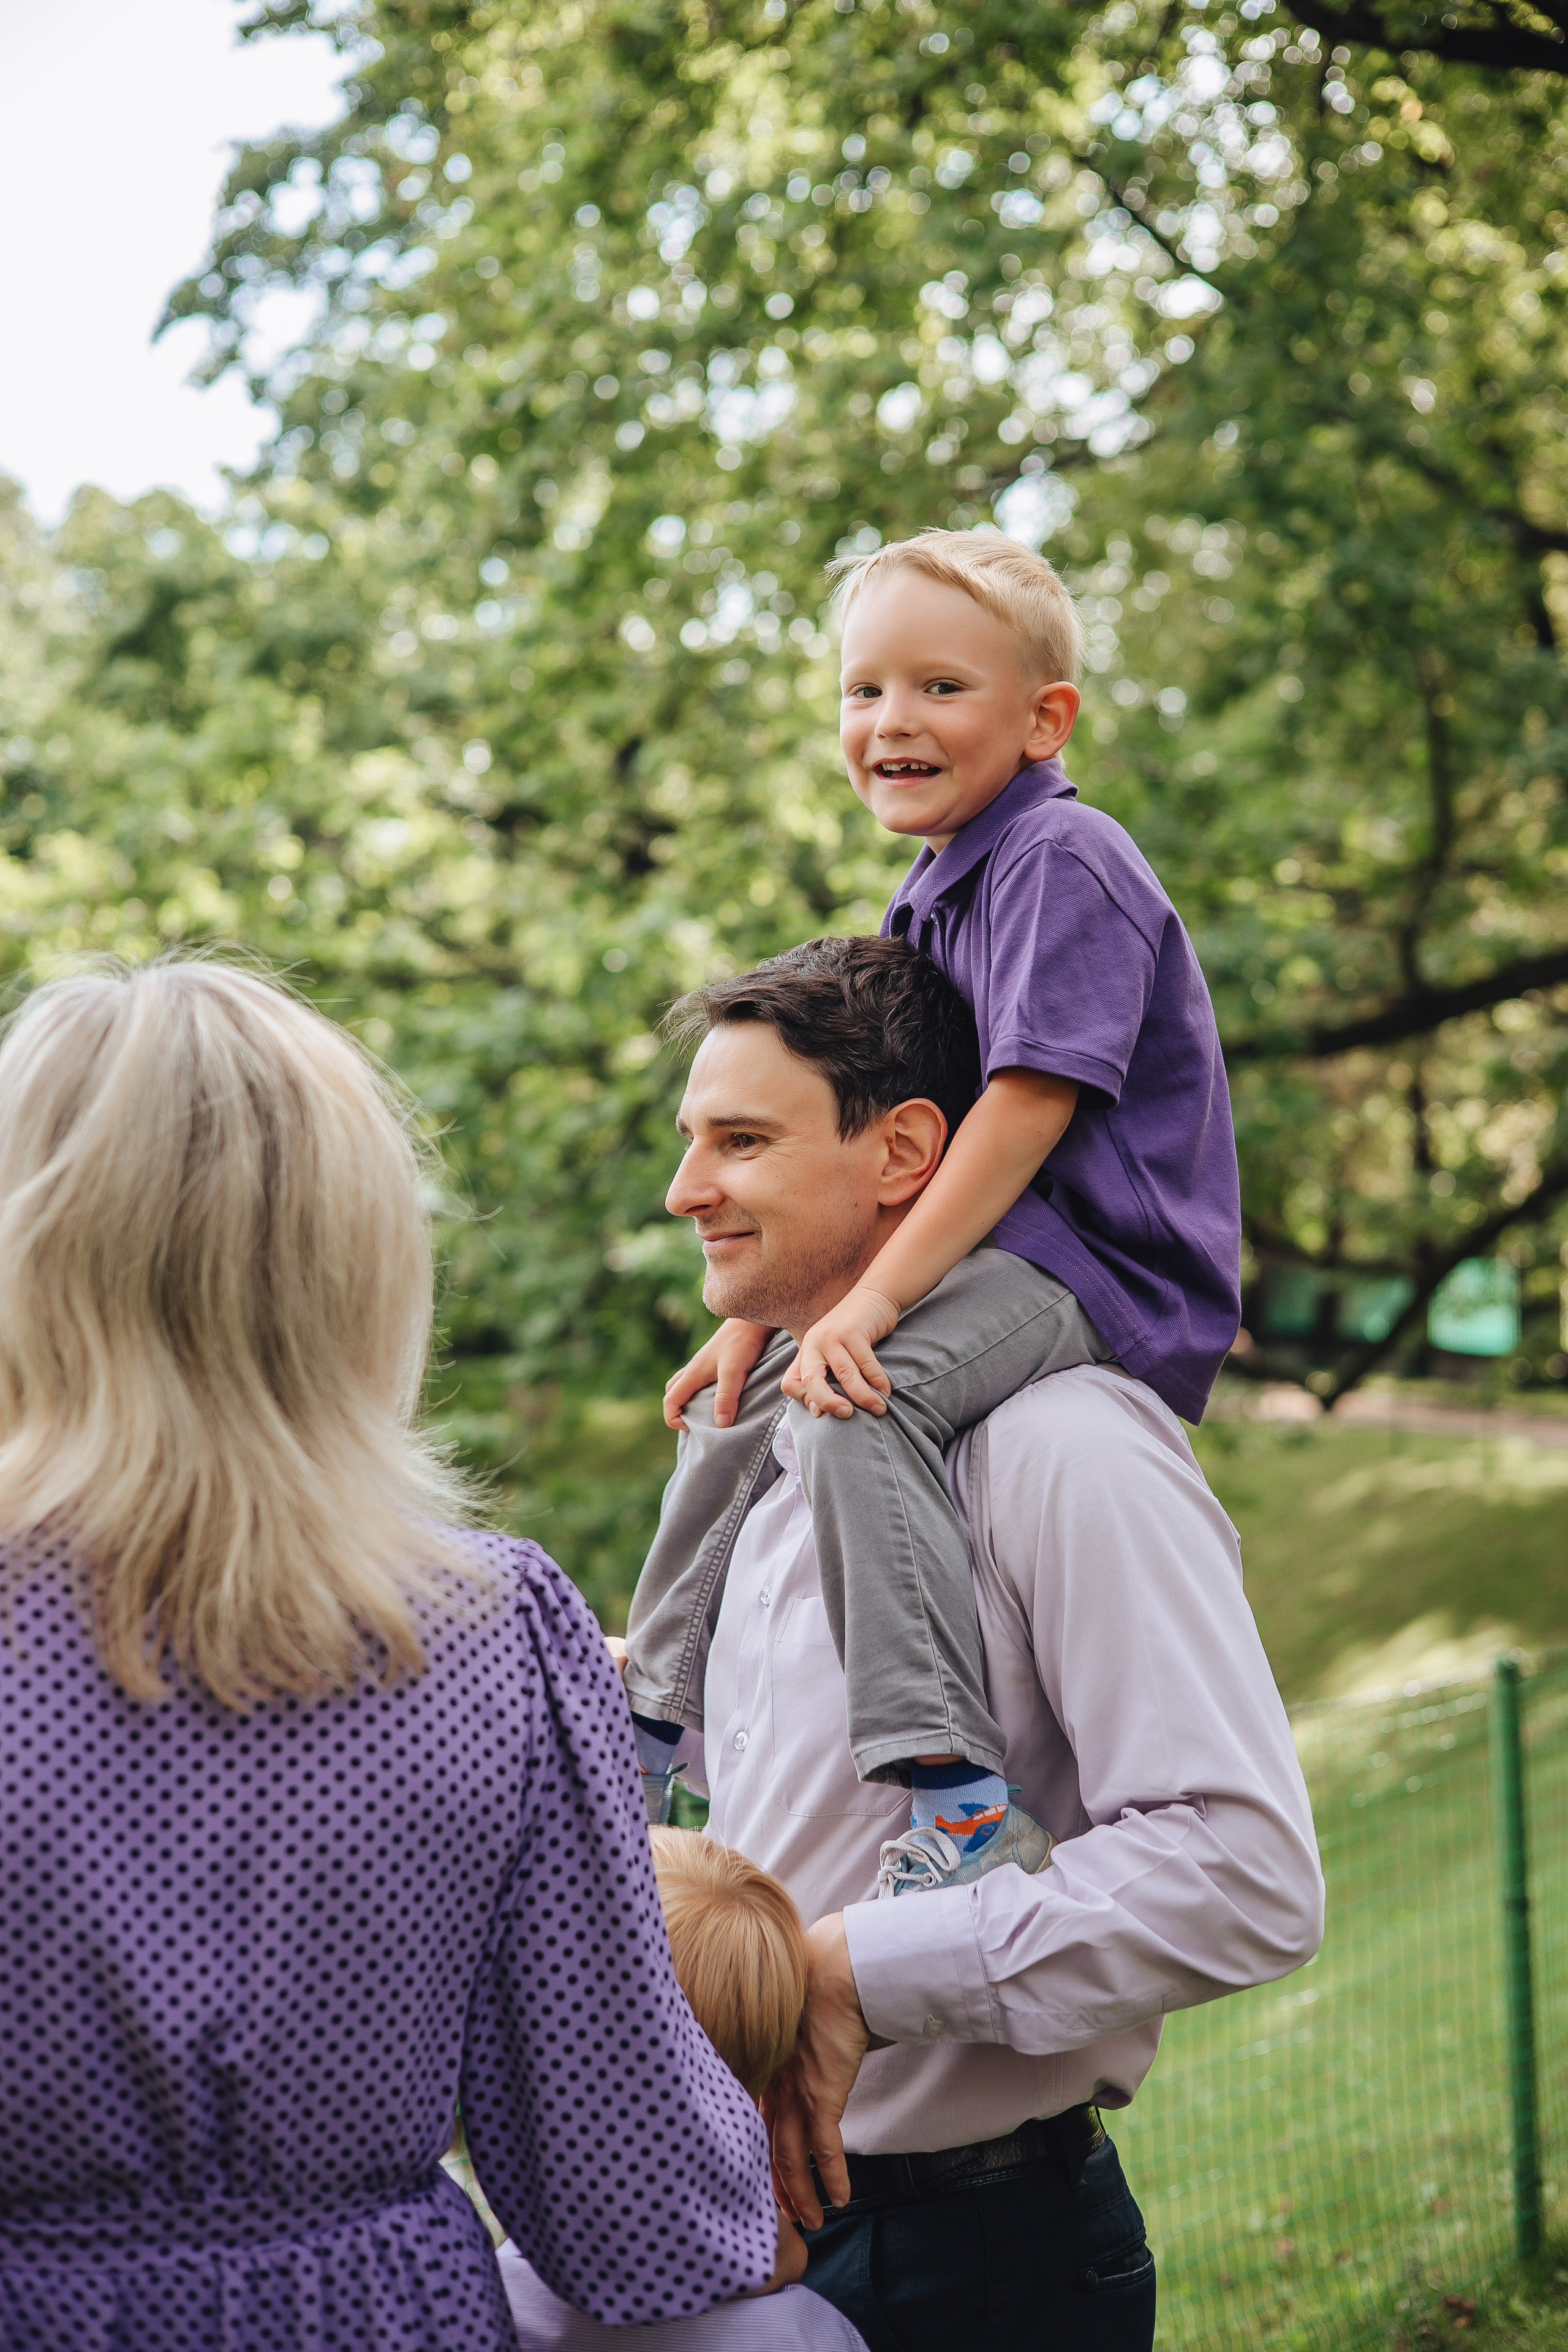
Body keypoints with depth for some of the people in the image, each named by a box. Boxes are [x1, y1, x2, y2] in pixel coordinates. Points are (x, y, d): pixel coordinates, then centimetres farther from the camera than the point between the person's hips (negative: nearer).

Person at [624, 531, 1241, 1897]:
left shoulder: (1063, 862, -14)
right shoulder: (940, 891, 16)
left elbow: (1027, 1109, -23)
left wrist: (873, 1298, -24)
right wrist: (763, 1305, 14)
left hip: (1098, 1264, -11)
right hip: (1000, 1264, 11)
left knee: (860, 1407, -33)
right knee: (741, 1404, 22)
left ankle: (963, 1807, -37)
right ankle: (650, 1726, 36)